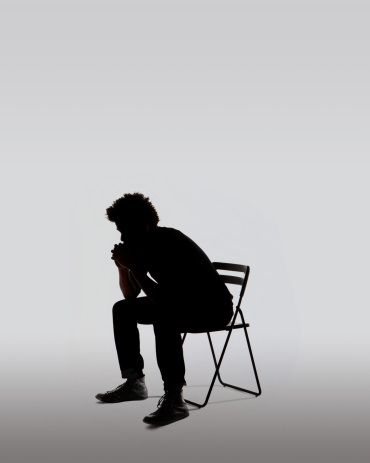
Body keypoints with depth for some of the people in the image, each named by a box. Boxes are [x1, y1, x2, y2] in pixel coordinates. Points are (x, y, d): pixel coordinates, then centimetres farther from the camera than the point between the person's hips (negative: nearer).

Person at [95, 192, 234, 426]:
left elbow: (162, 298, -32)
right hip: (179, 303, 10)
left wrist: (134, 267, -28)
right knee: (122, 309, 7)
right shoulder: (143, 246, -1)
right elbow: (130, 295, 6)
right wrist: (123, 265, -10)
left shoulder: (171, 243, -26)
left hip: (214, 308, -9)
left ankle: (174, 399, -35)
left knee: (164, 317, -38)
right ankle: (134, 382, 11)